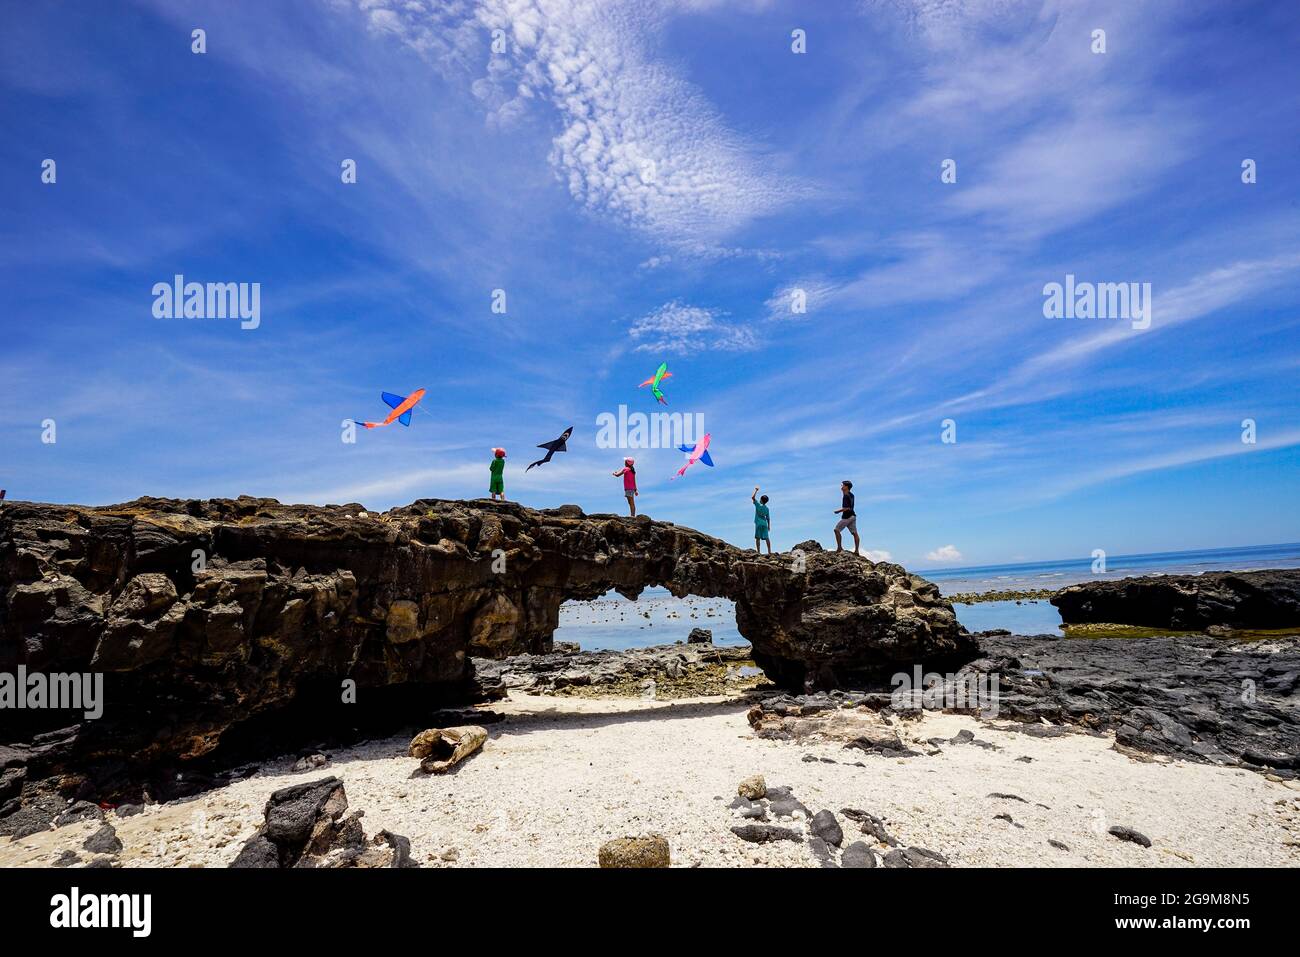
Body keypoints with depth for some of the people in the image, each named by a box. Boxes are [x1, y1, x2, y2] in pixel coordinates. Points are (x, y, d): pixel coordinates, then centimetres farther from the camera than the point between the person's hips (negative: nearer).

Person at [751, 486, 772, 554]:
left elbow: (752, 497, -10)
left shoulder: (758, 505, -8)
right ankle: (769, 551, 5)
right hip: (765, 524, 5)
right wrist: (769, 525, 18)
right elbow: (768, 518, 11)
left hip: (758, 524, -5)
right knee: (766, 538, 6)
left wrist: (756, 490, 0)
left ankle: (758, 551, -7)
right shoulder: (767, 508, 8)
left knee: (757, 538, -2)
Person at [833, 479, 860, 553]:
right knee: (855, 533, 5)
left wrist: (838, 511, -11)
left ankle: (839, 547, -2)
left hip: (847, 516, -9)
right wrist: (843, 492, 24)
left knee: (837, 530, -1)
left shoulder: (846, 496, -16)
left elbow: (846, 508, -24)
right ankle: (856, 550, 5)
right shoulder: (851, 495, 13)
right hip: (852, 516, 9)